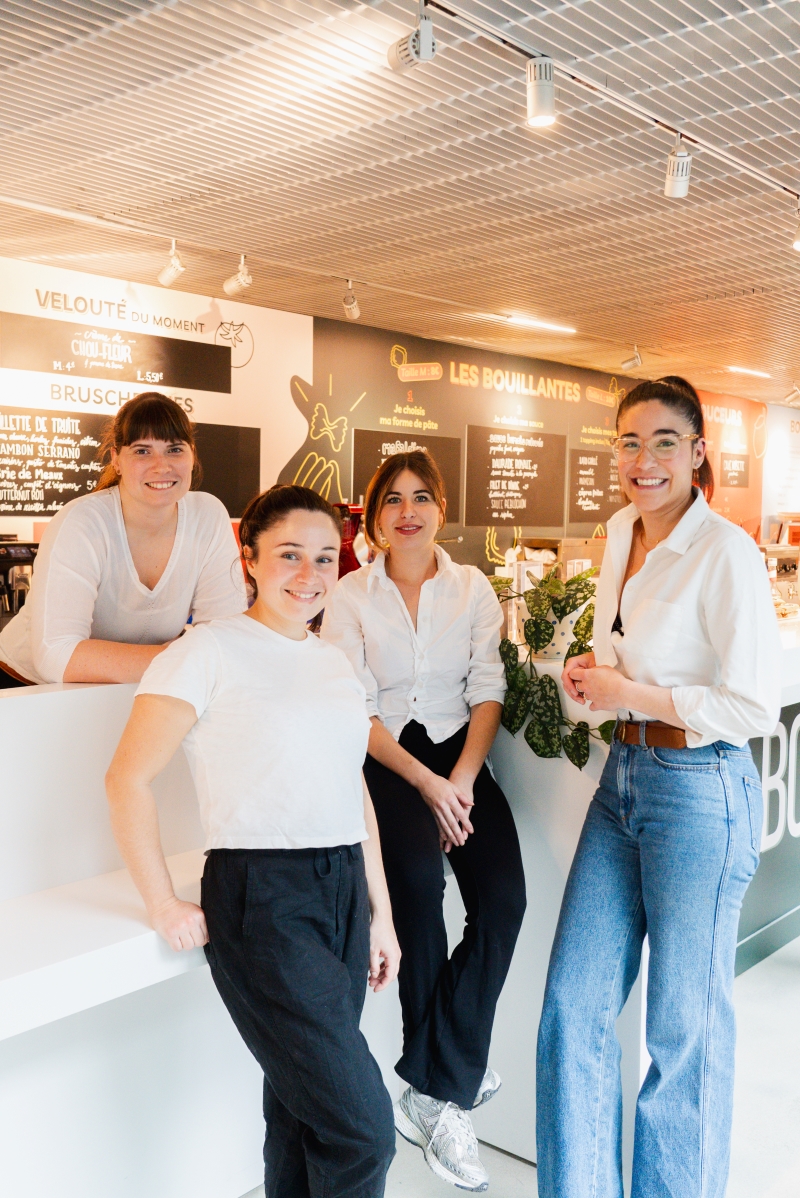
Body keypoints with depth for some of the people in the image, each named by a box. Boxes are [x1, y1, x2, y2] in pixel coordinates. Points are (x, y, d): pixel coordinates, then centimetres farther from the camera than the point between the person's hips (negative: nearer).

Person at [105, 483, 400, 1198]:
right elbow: (129, 778, -8)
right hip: (260, 899, -6)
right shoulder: (209, 651, -6)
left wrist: (381, 912, 18)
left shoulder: (335, 662, 15)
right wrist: (164, 906, -9)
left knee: (303, 1114, 14)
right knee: (362, 1128, -7)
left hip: (345, 892, 6)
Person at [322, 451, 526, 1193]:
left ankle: (433, 1094, -6)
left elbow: (487, 691, 1)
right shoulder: (351, 596, 0)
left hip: (458, 754, 3)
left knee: (503, 896, -19)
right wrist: (424, 783, -14)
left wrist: (461, 782, -13)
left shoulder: (472, 587, 6)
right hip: (384, 760, -2)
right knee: (418, 878, -28)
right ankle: (451, 1080, -7)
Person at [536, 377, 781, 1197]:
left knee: (685, 1025, 10)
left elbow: (755, 708, -19)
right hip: (623, 778, 8)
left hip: (700, 791, -7)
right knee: (573, 1006, 11)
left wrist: (633, 693, -16)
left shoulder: (726, 552, -17)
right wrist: (594, 668, 4)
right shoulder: (622, 530, 7)